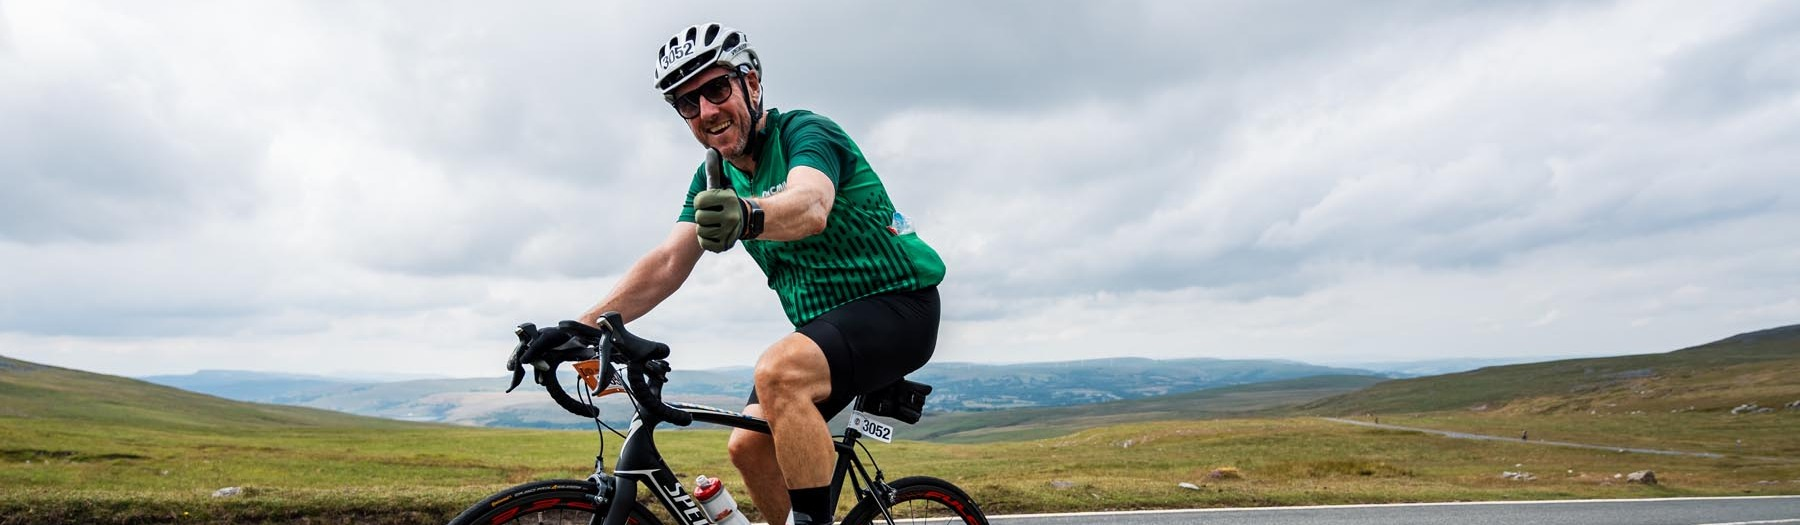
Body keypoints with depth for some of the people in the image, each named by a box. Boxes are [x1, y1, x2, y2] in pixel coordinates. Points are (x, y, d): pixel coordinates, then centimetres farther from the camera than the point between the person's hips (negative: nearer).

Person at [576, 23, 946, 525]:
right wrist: (581, 326, -18)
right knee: (749, 445, -4)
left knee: (778, 370, -31)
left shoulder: (804, 131, -15)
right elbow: (668, 261, -6)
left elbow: (810, 206, -38)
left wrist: (748, 215, -59)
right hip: (823, 321, 8)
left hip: (897, 303, -8)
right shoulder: (714, 180, 5)